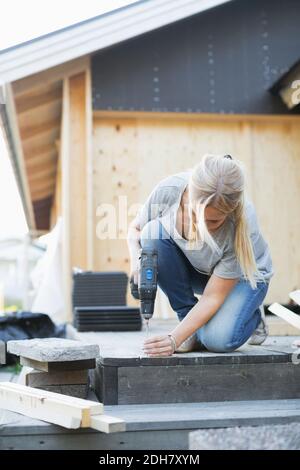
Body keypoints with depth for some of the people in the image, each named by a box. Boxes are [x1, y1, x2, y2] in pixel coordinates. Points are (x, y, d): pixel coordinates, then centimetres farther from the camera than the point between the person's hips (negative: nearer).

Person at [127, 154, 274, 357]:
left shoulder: (241, 223, -37)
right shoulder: (167, 191, -30)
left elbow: (212, 297, -30)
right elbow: (135, 228, -7)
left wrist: (174, 339, -38)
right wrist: (136, 256, -30)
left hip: (242, 274, -4)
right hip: (193, 269, 4)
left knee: (219, 339, -32)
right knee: (153, 233, -28)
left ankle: (252, 315, 7)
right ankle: (191, 321, -12)